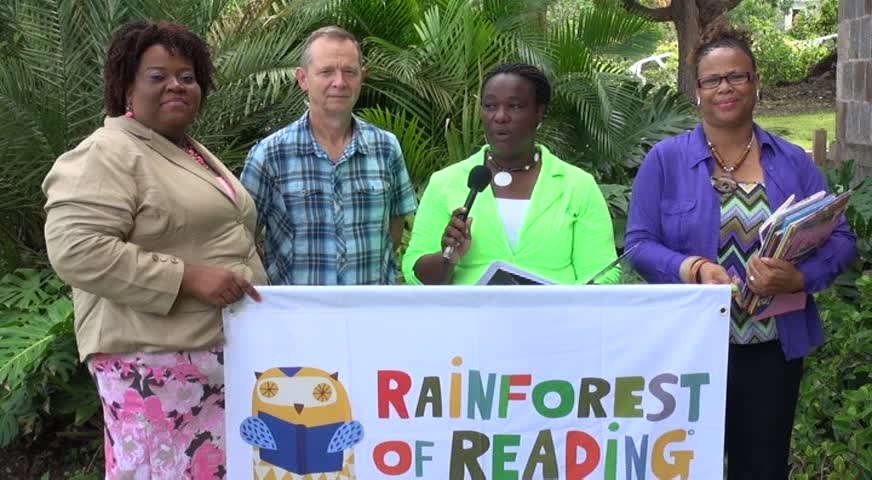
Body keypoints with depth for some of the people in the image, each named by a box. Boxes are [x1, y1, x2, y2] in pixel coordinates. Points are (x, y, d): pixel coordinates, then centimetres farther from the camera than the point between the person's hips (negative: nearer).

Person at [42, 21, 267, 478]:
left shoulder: (197, 155, 19)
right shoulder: (106, 154, -10)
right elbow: (76, 249, -22)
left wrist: (253, 299, 24)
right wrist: (187, 278, -22)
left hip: (228, 351, 9)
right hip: (158, 362, -9)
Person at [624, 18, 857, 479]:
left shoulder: (793, 162, 3)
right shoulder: (665, 159, -3)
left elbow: (839, 240, 0)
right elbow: (639, 243, -6)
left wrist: (799, 277, -19)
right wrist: (693, 268, -23)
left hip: (773, 349, 2)